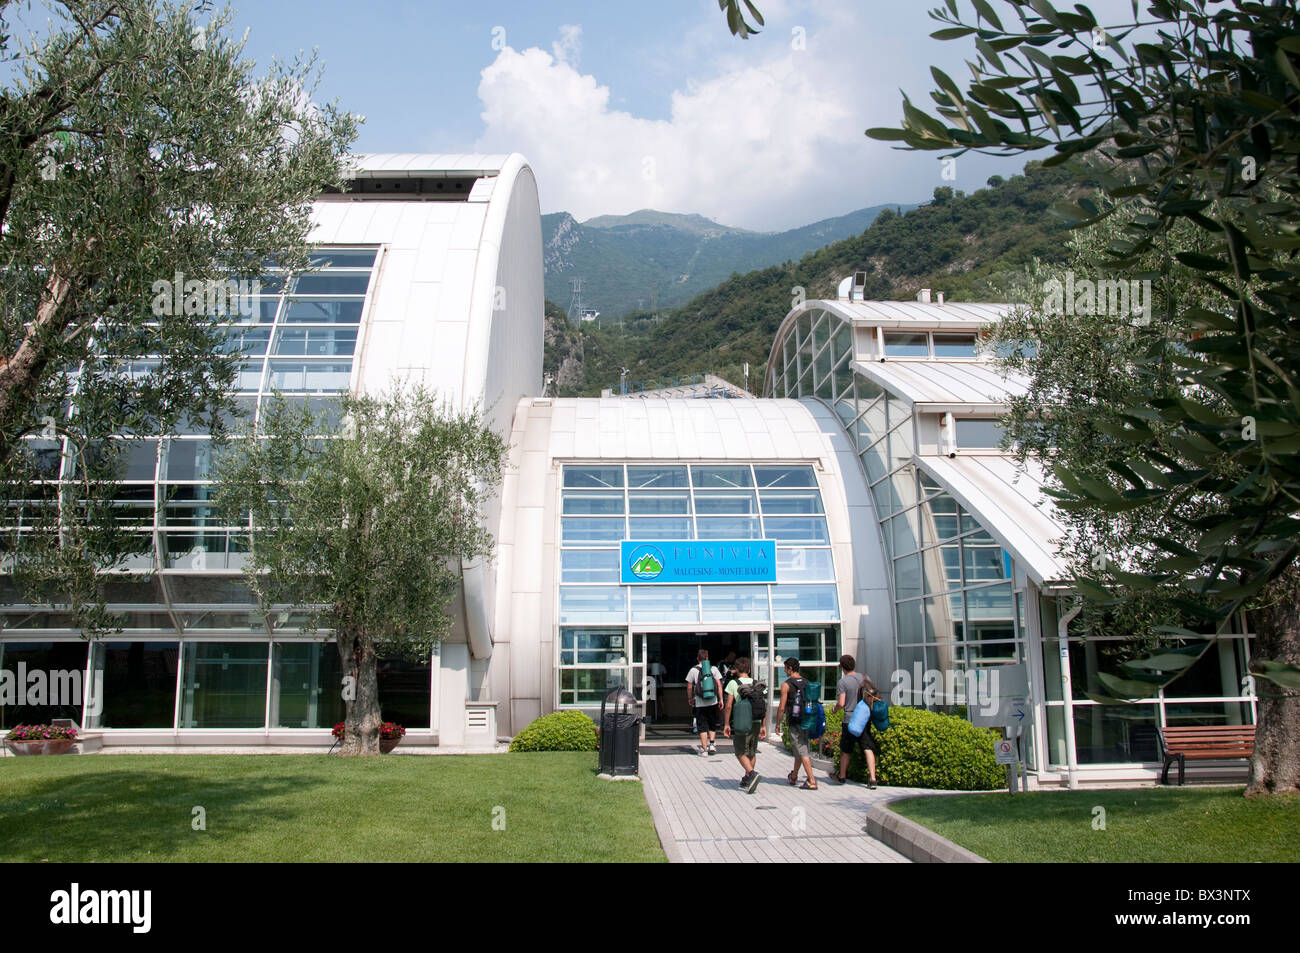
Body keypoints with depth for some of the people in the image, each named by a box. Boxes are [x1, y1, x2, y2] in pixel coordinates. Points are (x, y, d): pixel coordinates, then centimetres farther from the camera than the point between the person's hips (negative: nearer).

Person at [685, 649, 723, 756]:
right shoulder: (713, 669, 3)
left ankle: (704, 749, 5)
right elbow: (719, 685, -2)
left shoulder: (693, 670, -1)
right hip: (713, 702, 2)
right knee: (712, 725, 19)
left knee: (702, 726, 5)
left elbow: (689, 687, 1)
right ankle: (711, 744, 8)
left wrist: (689, 699, 14)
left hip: (700, 703, -2)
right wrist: (721, 700, 1)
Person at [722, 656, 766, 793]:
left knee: (741, 752, 3)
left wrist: (726, 724, -2)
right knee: (752, 752, 17)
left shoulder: (733, 683, -4)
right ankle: (747, 780, 22)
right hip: (756, 722, 4)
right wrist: (764, 726, 9)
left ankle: (752, 774, -20)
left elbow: (728, 706, -9)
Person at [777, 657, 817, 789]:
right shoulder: (806, 682, 9)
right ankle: (793, 777, 35)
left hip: (794, 722, -7)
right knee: (800, 749, 19)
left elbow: (782, 708, -11)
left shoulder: (786, 684, -9)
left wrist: (778, 724, -1)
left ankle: (812, 781, -13)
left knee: (802, 751, -6)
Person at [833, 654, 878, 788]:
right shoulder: (864, 678, 3)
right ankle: (872, 779, -11)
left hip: (850, 720, -3)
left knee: (845, 750, 12)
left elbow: (841, 703, -14)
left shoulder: (843, 682, -10)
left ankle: (842, 776, 28)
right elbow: (874, 695, 7)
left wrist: (835, 709, 6)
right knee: (868, 749, -1)